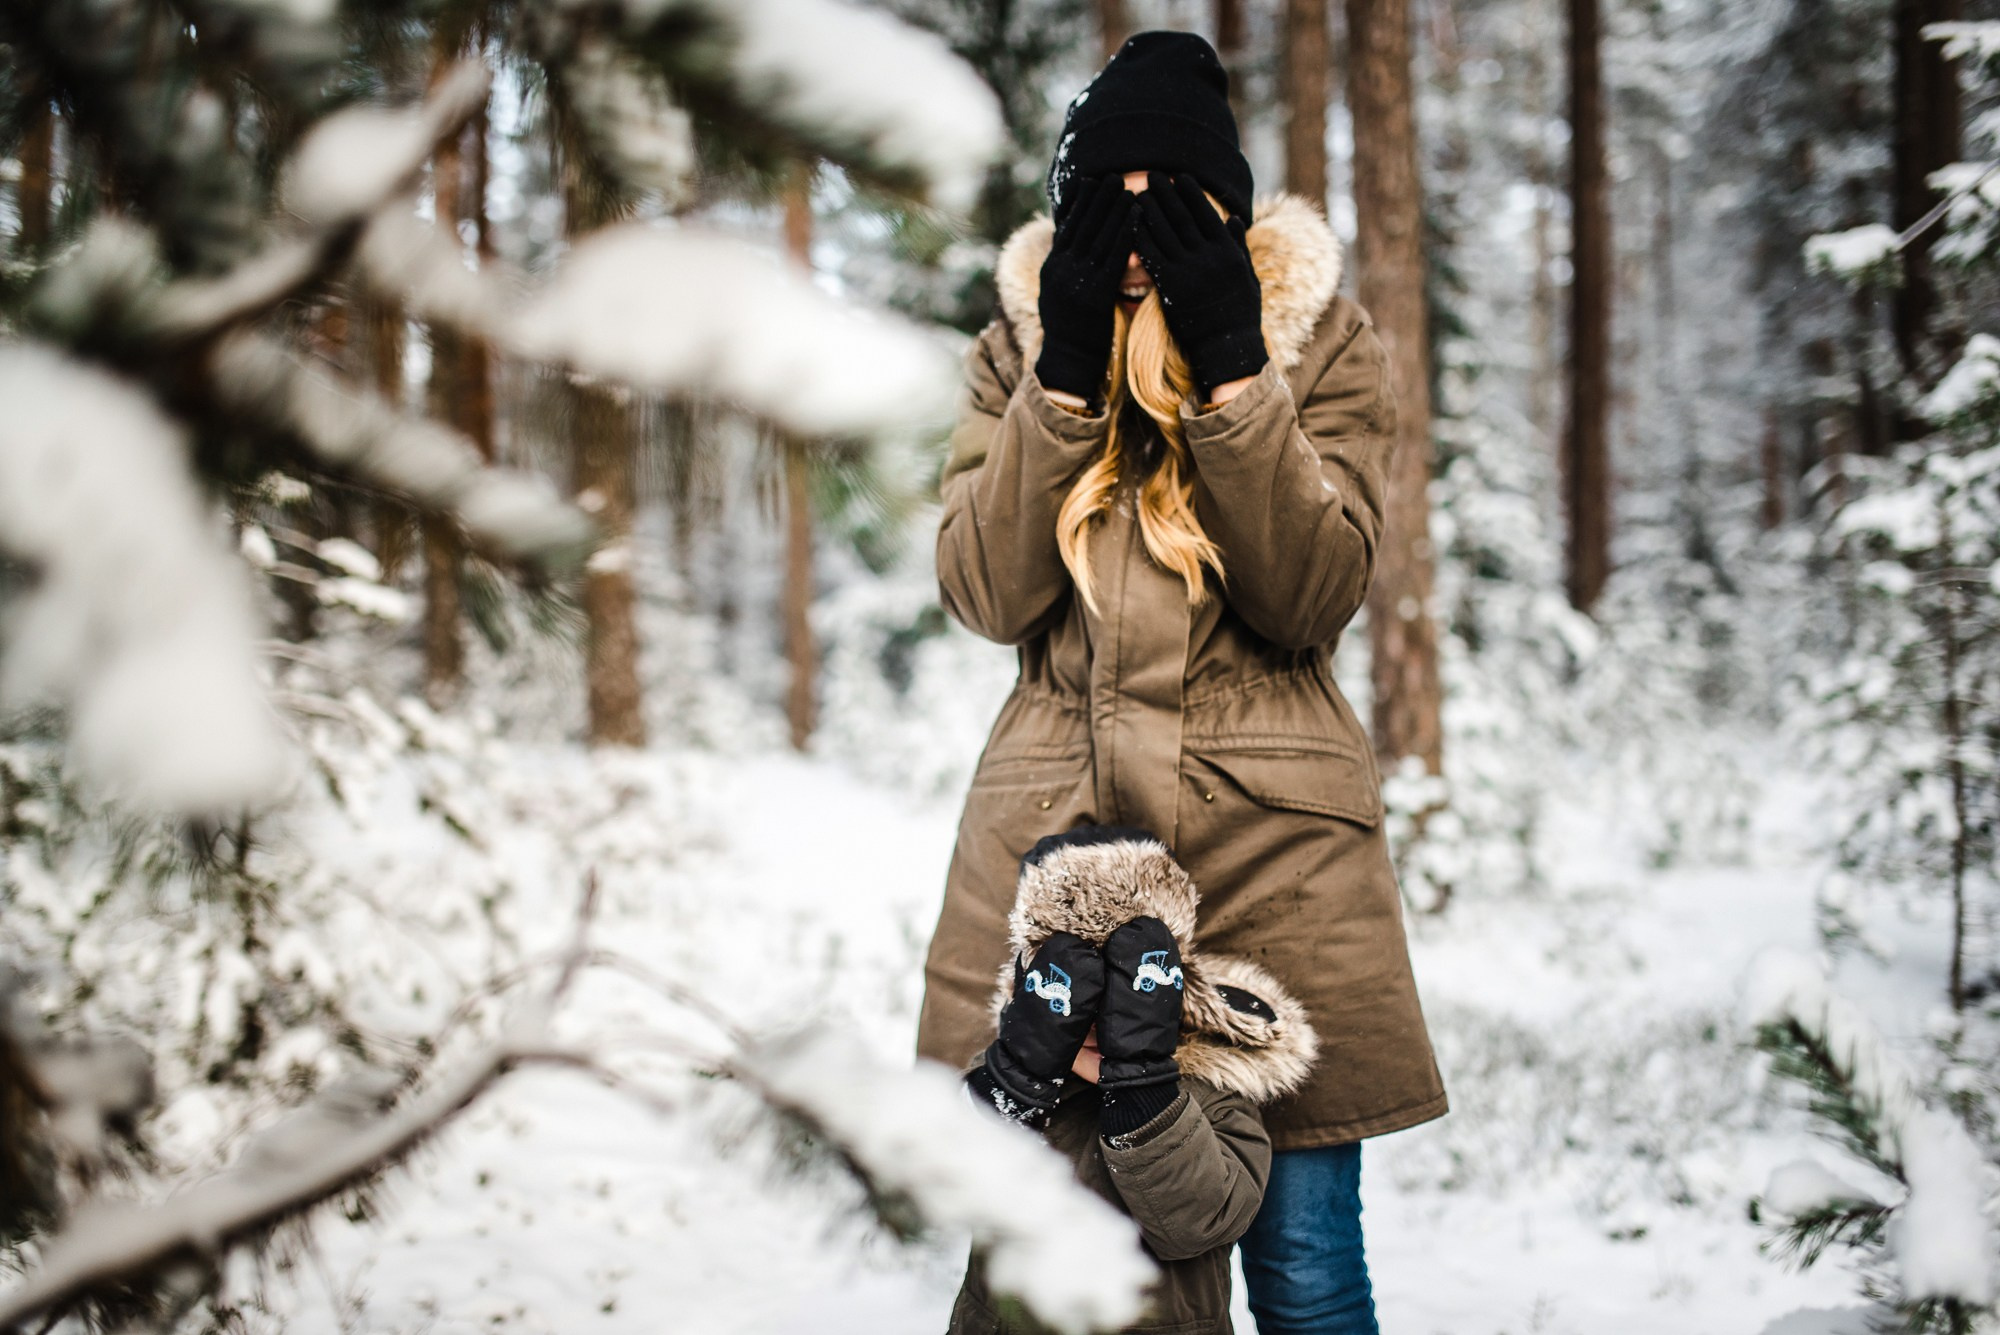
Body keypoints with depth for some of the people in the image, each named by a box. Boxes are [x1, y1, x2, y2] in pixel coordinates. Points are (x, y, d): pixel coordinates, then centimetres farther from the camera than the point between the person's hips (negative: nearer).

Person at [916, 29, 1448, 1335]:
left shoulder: (1325, 341, 3)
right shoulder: (1019, 343, 8)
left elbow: (1314, 595, -10)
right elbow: (988, 591, -5)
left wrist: (1227, 367, -16)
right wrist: (1067, 371, -13)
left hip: (1274, 839, -1)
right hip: (1053, 831, 2)